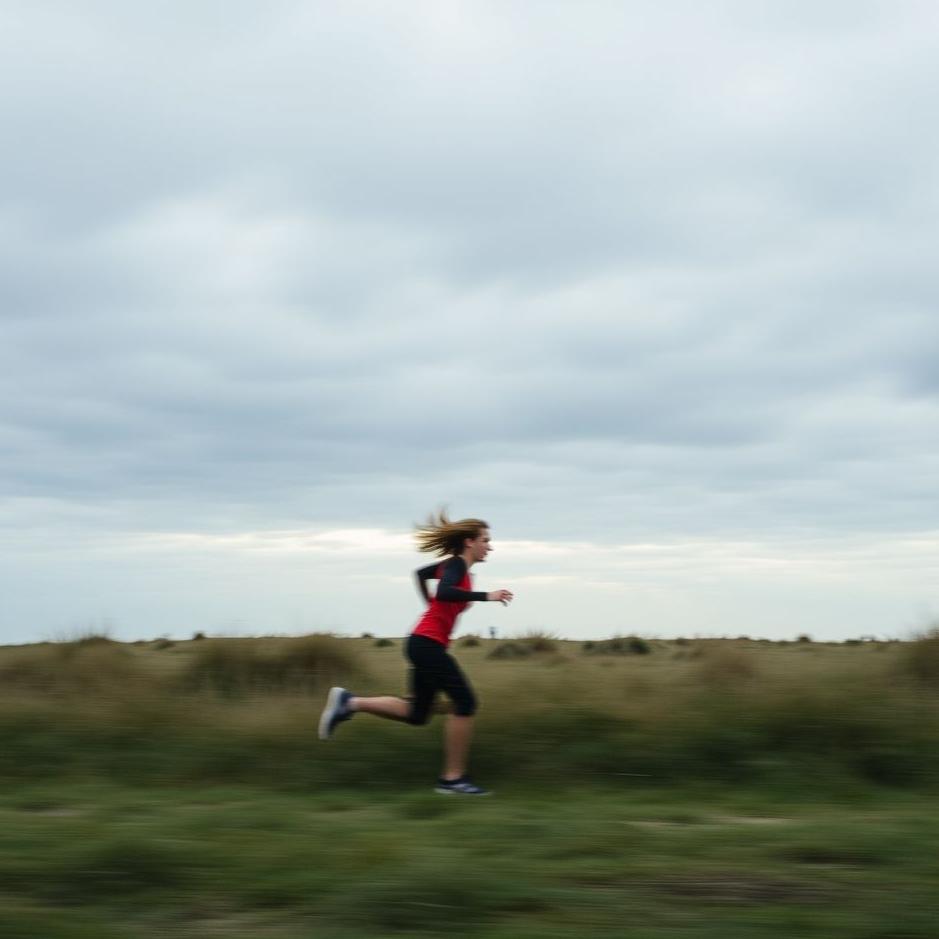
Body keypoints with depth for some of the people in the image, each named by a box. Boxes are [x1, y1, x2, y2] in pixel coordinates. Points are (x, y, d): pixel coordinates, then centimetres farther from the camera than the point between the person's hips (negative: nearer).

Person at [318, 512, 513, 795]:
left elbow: (421, 573, 32)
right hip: (428, 644, -10)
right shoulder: (457, 564, -11)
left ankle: (350, 703, 8)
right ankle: (452, 778, -3)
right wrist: (485, 596, -29)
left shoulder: (454, 565, 16)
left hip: (424, 644, 10)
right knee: (465, 702, -9)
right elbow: (444, 592, -31)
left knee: (417, 714, 12)